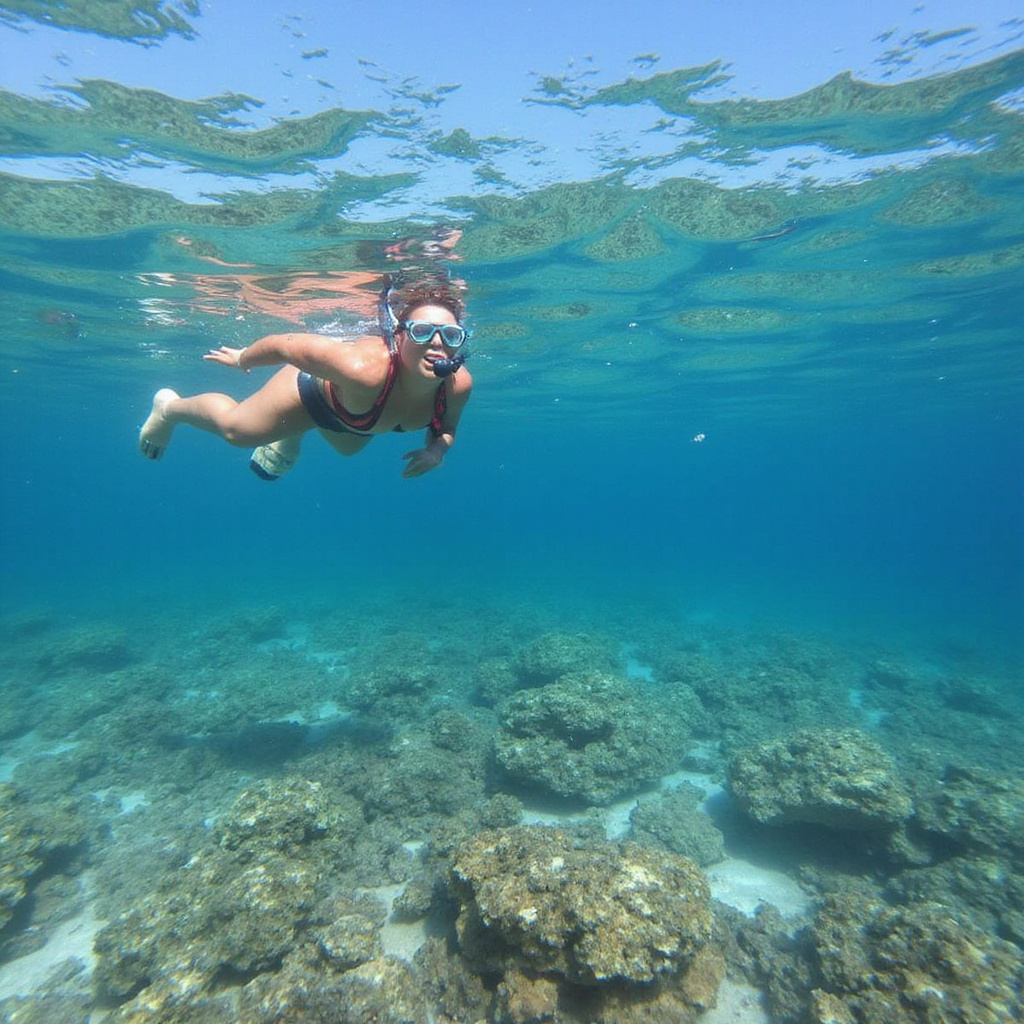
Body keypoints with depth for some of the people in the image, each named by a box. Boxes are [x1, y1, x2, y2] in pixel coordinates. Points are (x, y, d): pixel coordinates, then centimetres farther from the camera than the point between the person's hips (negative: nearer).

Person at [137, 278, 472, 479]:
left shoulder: (459, 384, -34)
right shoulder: (365, 368, -48)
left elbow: (446, 426, -10)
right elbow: (281, 344, -33)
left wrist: (437, 448, -33)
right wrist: (241, 359, -13)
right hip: (316, 387, -4)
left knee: (348, 447, 37)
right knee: (236, 428, 16)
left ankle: (292, 435, 67)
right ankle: (169, 407, 50)